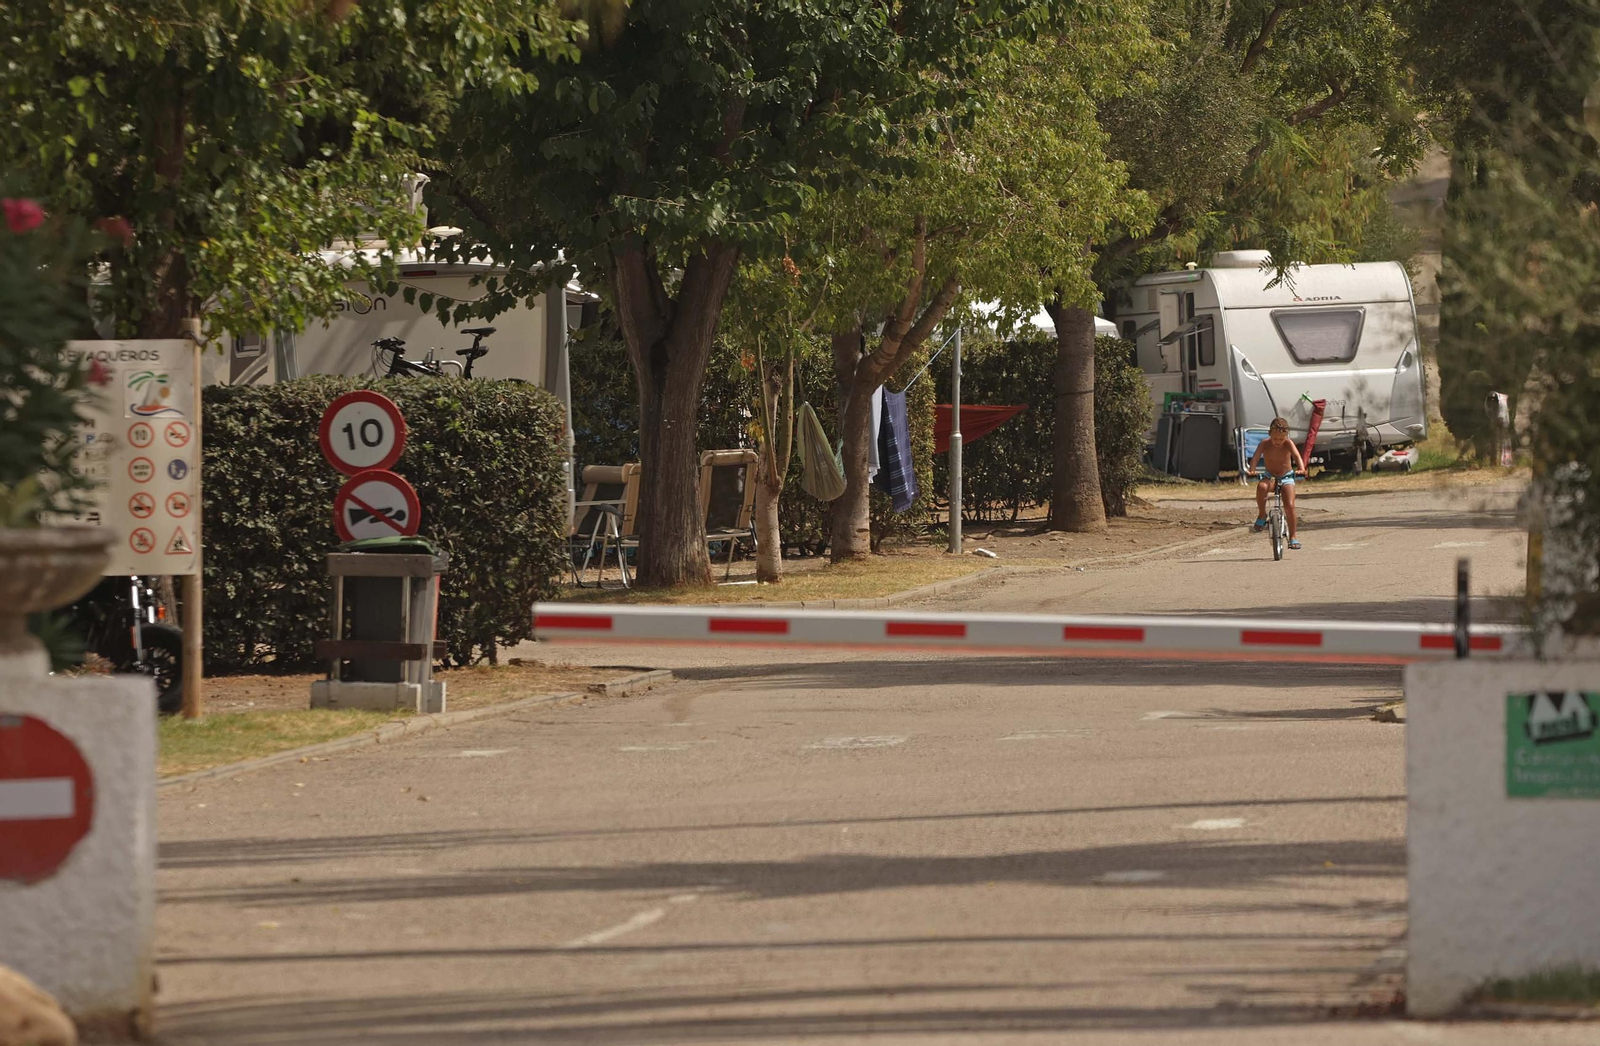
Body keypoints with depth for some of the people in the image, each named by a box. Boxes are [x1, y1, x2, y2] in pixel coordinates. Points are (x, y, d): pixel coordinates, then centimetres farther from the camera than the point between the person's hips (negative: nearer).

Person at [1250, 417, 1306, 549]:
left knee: (1289, 506, -15)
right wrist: (1252, 470, -48)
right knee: (1261, 486, -35)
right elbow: (1255, 457, -27)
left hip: (1286, 477, 0)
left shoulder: (1288, 443, -17)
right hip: (1270, 477, 0)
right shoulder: (1265, 444, -16)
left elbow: (1297, 456, -31)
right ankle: (1262, 515, -13)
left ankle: (1293, 537, -1)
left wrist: (1301, 469, -51)